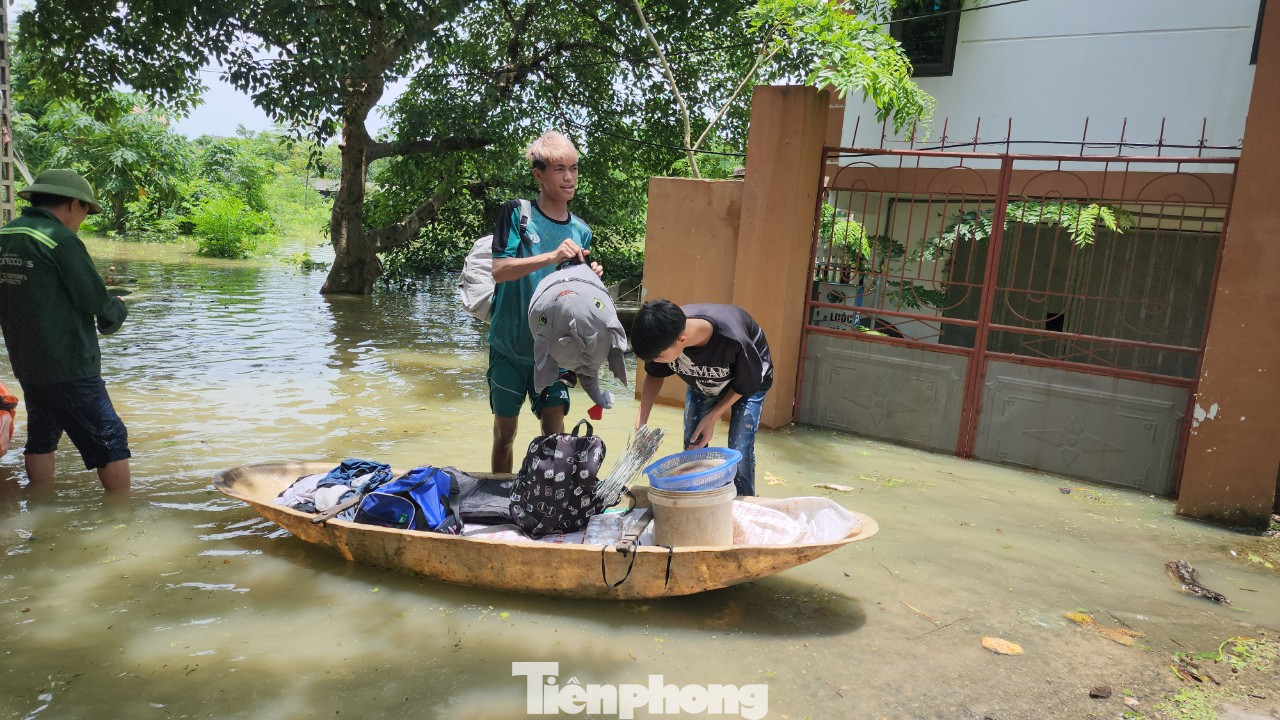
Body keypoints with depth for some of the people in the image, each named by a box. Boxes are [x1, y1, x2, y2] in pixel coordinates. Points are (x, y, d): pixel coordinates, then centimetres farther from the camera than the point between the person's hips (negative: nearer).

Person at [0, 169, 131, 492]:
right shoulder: (61, 240, -16)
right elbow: (97, 302, -15)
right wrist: (117, 309, 6)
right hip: (70, 368, -8)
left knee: (41, 440, 18)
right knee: (111, 442, -1)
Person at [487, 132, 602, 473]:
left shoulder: (581, 231, 5)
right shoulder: (517, 213, -8)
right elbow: (498, 271, -18)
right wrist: (552, 256, -29)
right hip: (509, 345, -2)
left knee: (554, 430, -4)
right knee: (505, 432, 10)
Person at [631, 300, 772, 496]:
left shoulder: (733, 341, -44)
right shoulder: (664, 335, -32)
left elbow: (745, 385, -21)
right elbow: (654, 375, -9)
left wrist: (712, 418, -24)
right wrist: (641, 421, -20)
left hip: (748, 381, -4)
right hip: (701, 383, 4)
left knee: (739, 453, -12)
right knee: (692, 450, 0)